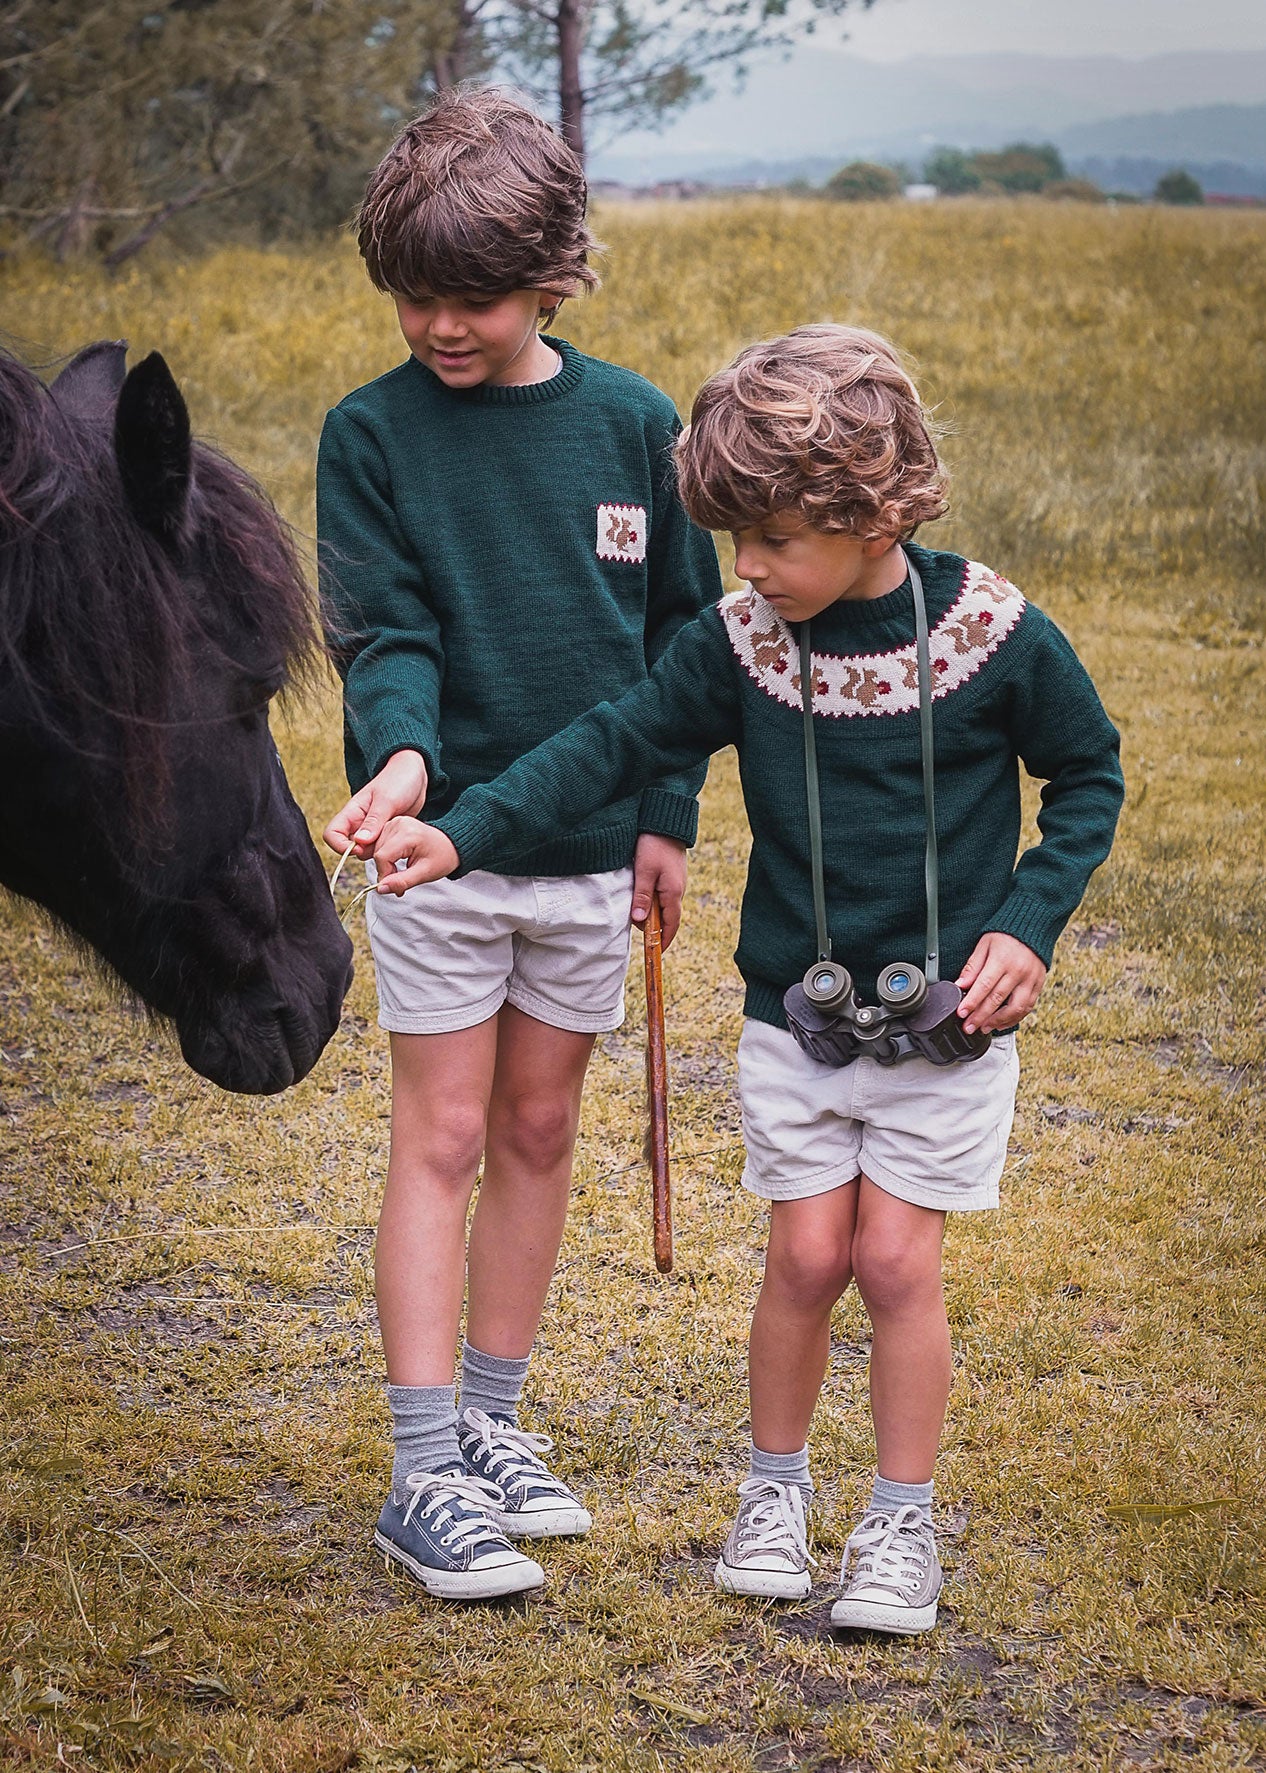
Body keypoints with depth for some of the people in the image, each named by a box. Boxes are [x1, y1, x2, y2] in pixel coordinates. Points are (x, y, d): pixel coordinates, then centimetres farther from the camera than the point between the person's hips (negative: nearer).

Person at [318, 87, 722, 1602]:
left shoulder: (635, 426, 2)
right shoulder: (371, 435, -5)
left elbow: (682, 628, 8)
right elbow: (384, 630, -11)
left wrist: (667, 812, 6)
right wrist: (402, 755, -31)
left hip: (590, 849, 3)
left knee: (539, 1137, 11)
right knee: (442, 1143, -1)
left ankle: (491, 1424, 25)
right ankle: (424, 1477, 3)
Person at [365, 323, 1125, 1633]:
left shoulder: (992, 633, -13)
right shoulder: (740, 642, -7)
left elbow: (1088, 777, 0)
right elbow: (618, 743, -3)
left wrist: (1026, 925, -10)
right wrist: (464, 834, -13)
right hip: (793, 1009, 2)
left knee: (896, 1258, -1)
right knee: (807, 1256, 3)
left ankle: (902, 1523, 16)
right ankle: (775, 1487, 25)